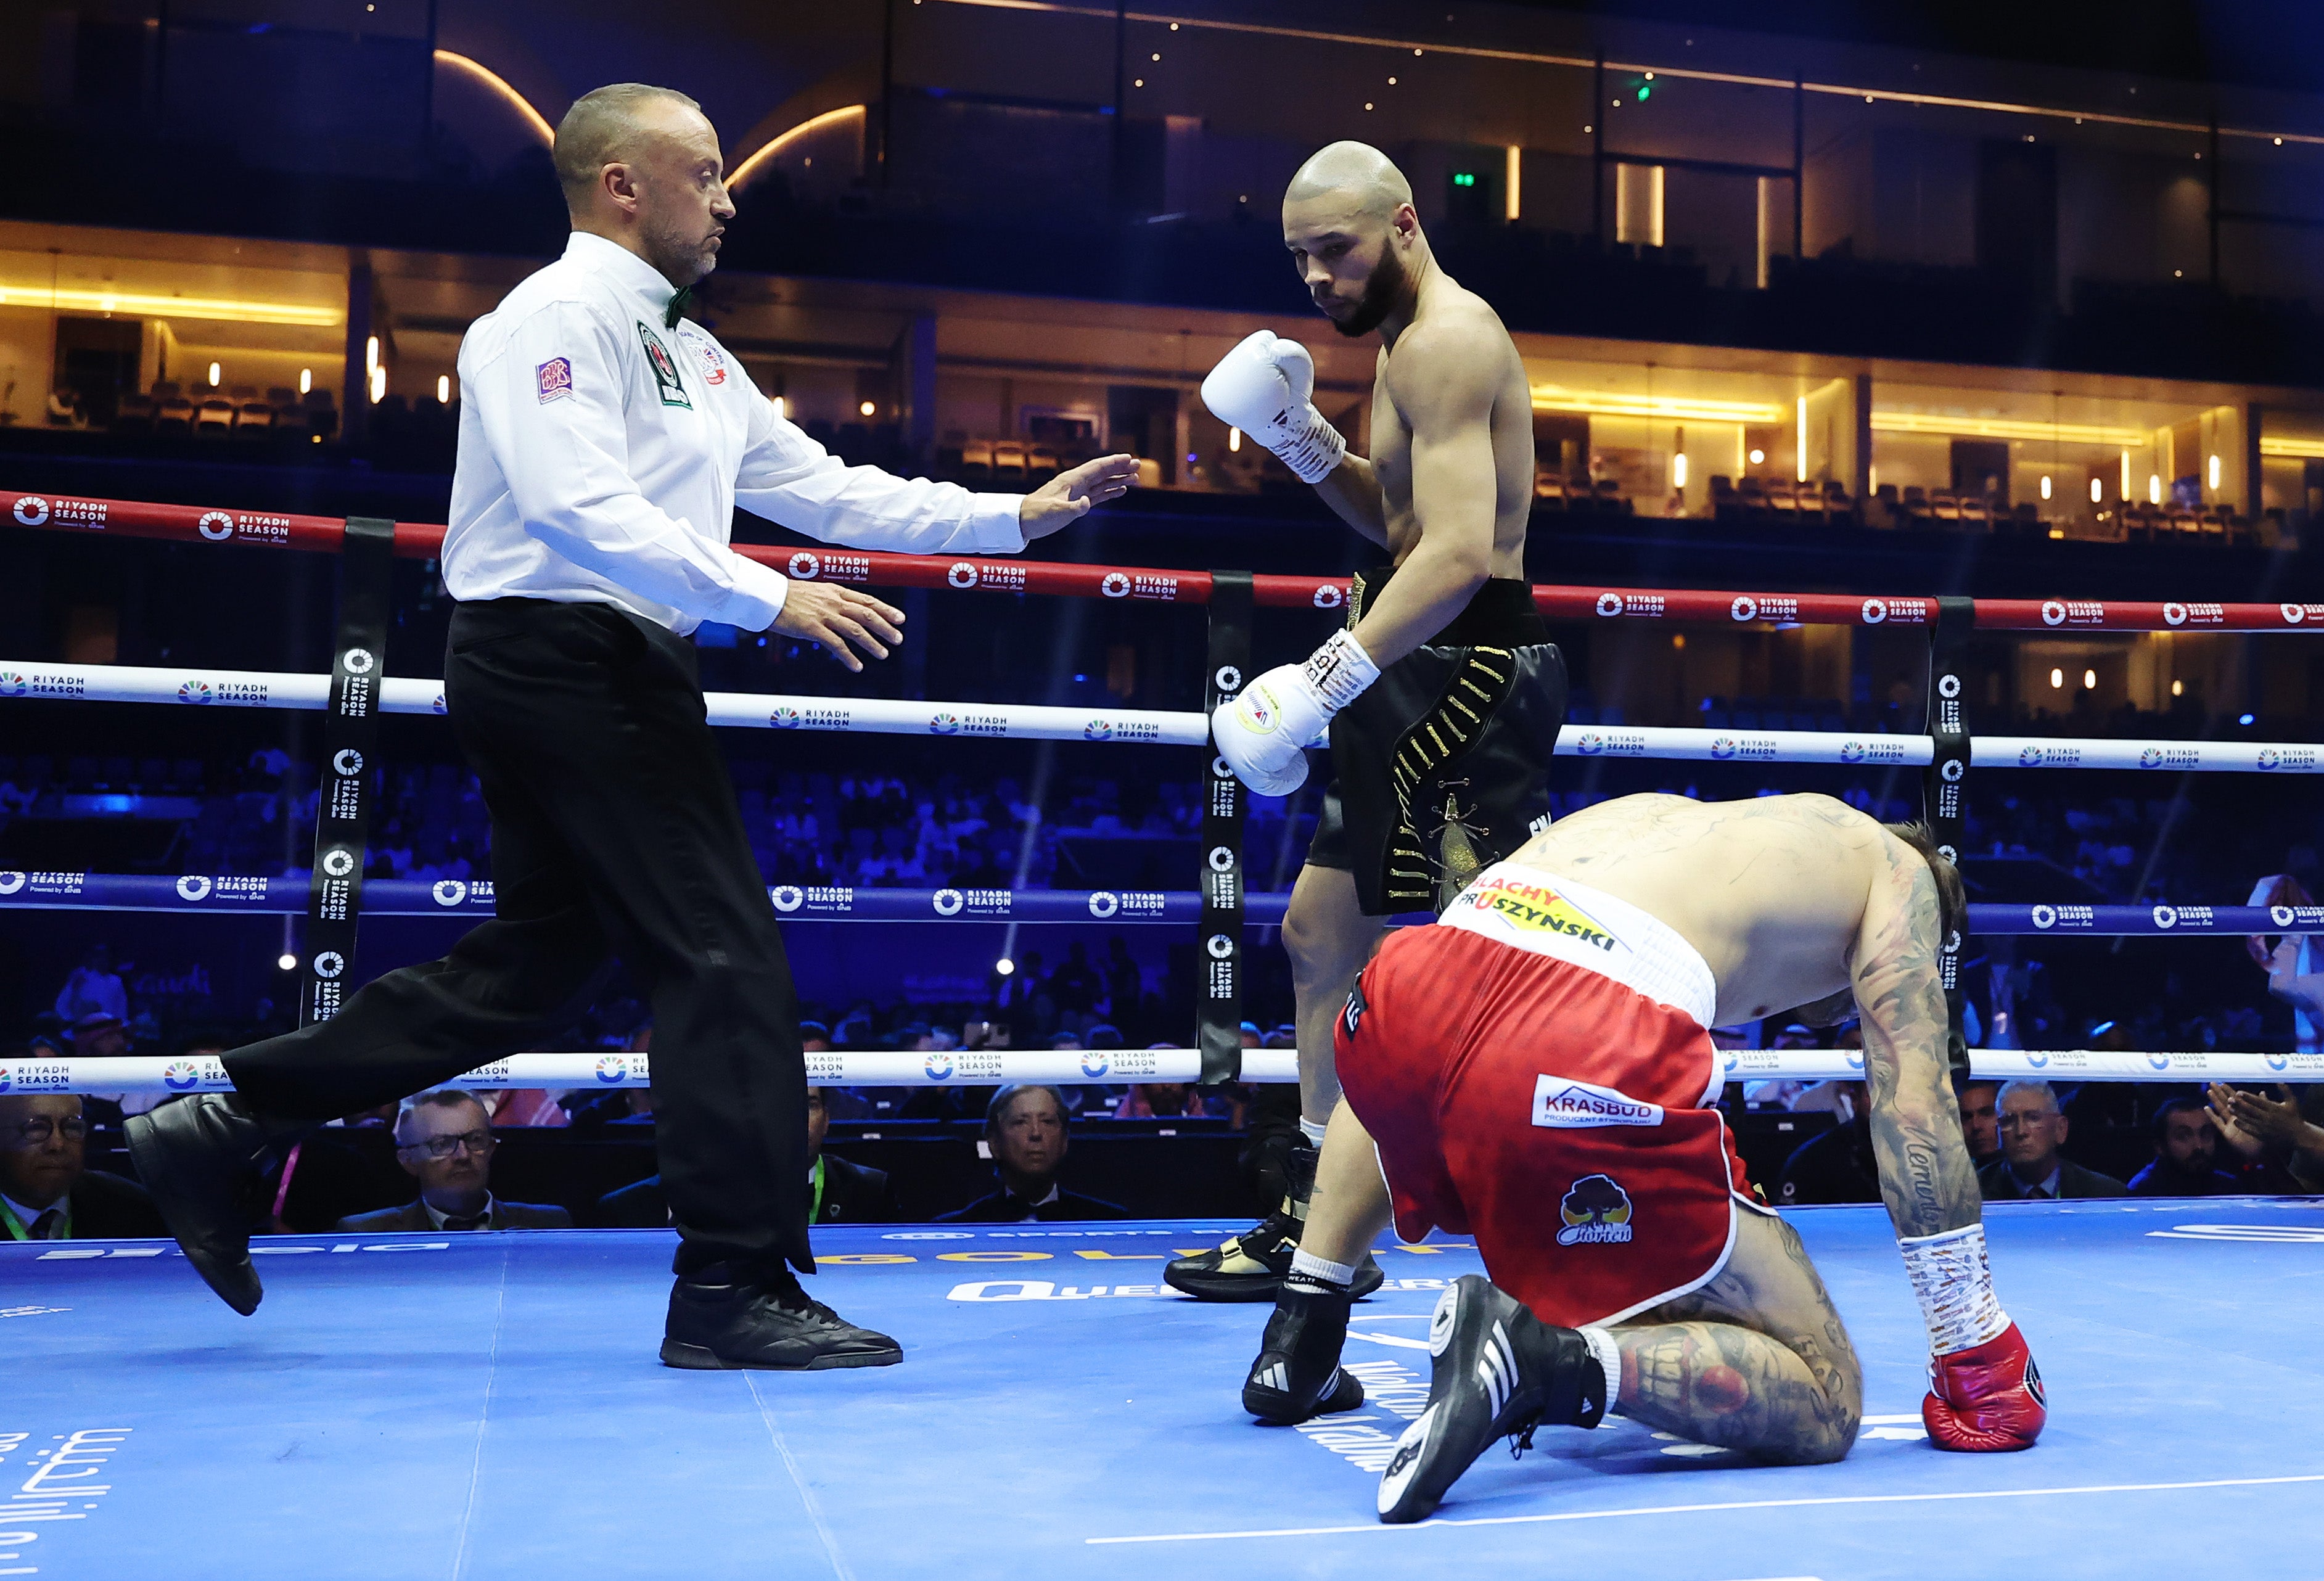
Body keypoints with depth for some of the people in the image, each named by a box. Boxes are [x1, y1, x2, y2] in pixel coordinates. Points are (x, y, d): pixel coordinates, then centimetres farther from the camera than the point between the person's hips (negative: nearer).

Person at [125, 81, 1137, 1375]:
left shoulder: (690, 354, 22)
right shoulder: (562, 315, -8)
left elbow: (823, 488, 19)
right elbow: (580, 509, -22)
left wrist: (1016, 515, 14)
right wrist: (771, 598, -24)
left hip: (606, 675, 10)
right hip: (565, 655, -10)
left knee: (527, 967, 13)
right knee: (728, 959, -9)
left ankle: (225, 1131, 20)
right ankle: (737, 1290, -3)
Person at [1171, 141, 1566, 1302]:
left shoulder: (1447, 341, -14)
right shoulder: (1412, 342, 19)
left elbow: (1459, 554, -25)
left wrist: (1323, 683, -27)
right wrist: (1305, 443, 7)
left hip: (1467, 675, -11)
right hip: (1427, 683, 11)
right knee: (1320, 932, 15)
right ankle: (1317, 1226, 25)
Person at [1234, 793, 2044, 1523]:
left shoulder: (1668, 815, 40)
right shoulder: (1897, 867, 26)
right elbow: (1914, 1107, 15)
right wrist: (1975, 1351, 23)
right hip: (1588, 1062, -6)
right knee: (1821, 1408, 11)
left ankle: (1300, 1341, 33)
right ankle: (1547, 1357, -13)